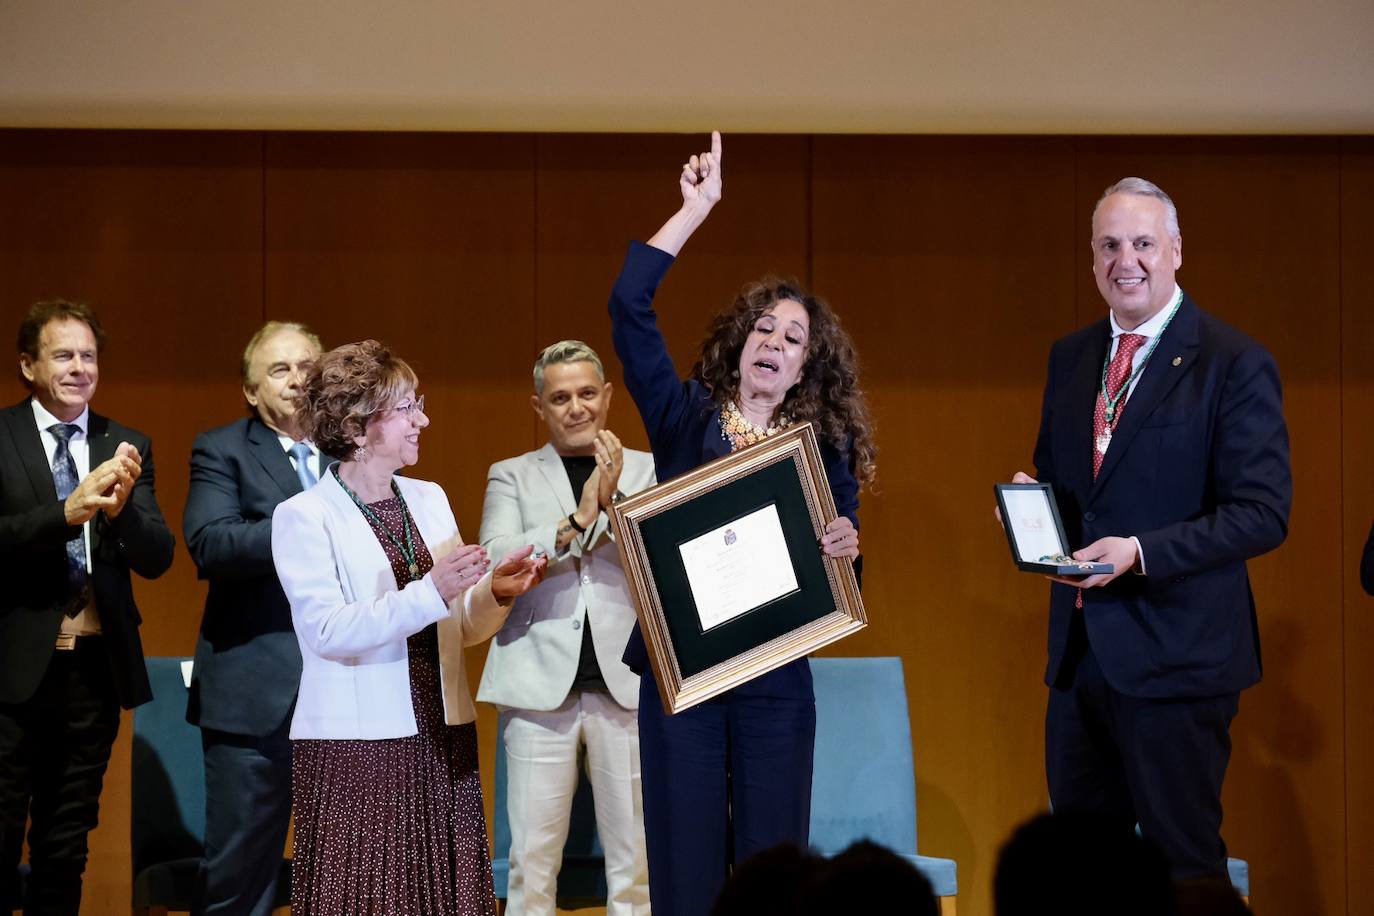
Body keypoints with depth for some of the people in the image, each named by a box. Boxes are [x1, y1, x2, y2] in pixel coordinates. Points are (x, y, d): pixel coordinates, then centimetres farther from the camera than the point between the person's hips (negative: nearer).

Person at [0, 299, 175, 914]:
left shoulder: (127, 446, 8)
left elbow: (157, 559, 0)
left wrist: (123, 508, -20)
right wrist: (66, 513, -28)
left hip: (96, 663, 3)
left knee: (66, 847, 12)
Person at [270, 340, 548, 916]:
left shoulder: (429, 500, 13)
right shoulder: (304, 517, -5)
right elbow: (328, 631, -18)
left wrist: (495, 595, -6)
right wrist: (430, 593, -27)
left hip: (442, 740, 5)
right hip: (356, 747, -5)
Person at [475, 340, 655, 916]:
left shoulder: (647, 471, 10)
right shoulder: (511, 476, 10)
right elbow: (495, 561, -5)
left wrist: (616, 502, -15)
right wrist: (576, 522, -14)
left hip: (627, 686, 0)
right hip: (541, 687, 0)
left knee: (635, 859, 3)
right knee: (531, 860, 1)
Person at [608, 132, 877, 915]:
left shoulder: (825, 447, 6)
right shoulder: (685, 418, 4)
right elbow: (629, 306, -7)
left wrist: (847, 550, -18)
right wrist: (698, 206, -7)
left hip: (776, 678, 1)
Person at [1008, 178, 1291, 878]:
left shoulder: (1235, 364, -9)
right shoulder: (1070, 357, 12)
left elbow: (1263, 513, -14)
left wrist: (1140, 551, -23)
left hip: (1175, 655, -6)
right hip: (1080, 649, 6)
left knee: (1180, 861, 1)